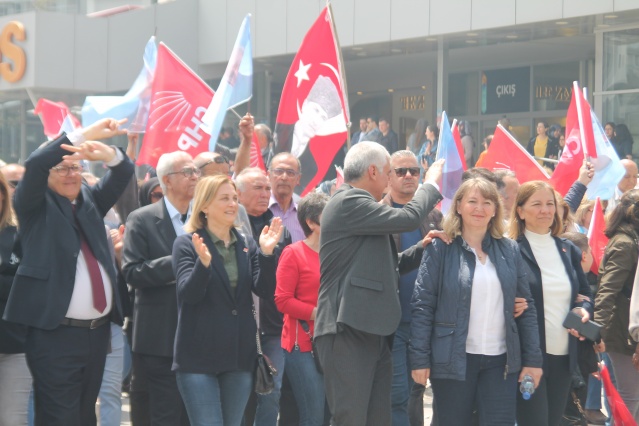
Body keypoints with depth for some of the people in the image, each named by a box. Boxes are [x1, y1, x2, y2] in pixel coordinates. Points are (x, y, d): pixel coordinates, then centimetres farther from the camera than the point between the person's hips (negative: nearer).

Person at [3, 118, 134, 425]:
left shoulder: (90, 199, 15)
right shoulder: (36, 204, 2)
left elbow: (123, 174, 4)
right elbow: (34, 164, -16)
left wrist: (107, 153, -20)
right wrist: (85, 134, -21)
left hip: (98, 330, 6)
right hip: (56, 333, -6)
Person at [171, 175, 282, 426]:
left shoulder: (246, 245, 10)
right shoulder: (186, 243, -3)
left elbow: (264, 289, -1)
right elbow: (188, 294, -14)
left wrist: (267, 253, -16)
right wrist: (203, 262, -31)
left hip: (239, 356, 5)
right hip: (199, 356, -5)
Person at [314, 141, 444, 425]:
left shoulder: (357, 205, 21)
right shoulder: (348, 203, -11)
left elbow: (386, 266, 27)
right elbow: (408, 218, -16)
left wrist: (422, 248, 13)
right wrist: (431, 185, 2)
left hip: (372, 333, 10)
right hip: (347, 333, -10)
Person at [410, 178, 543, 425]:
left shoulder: (510, 250, 8)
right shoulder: (440, 249, -2)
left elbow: (526, 307, 8)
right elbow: (422, 305, -5)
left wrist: (533, 358, 1)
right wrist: (420, 358, -11)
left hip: (501, 360, 3)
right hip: (453, 359, -2)